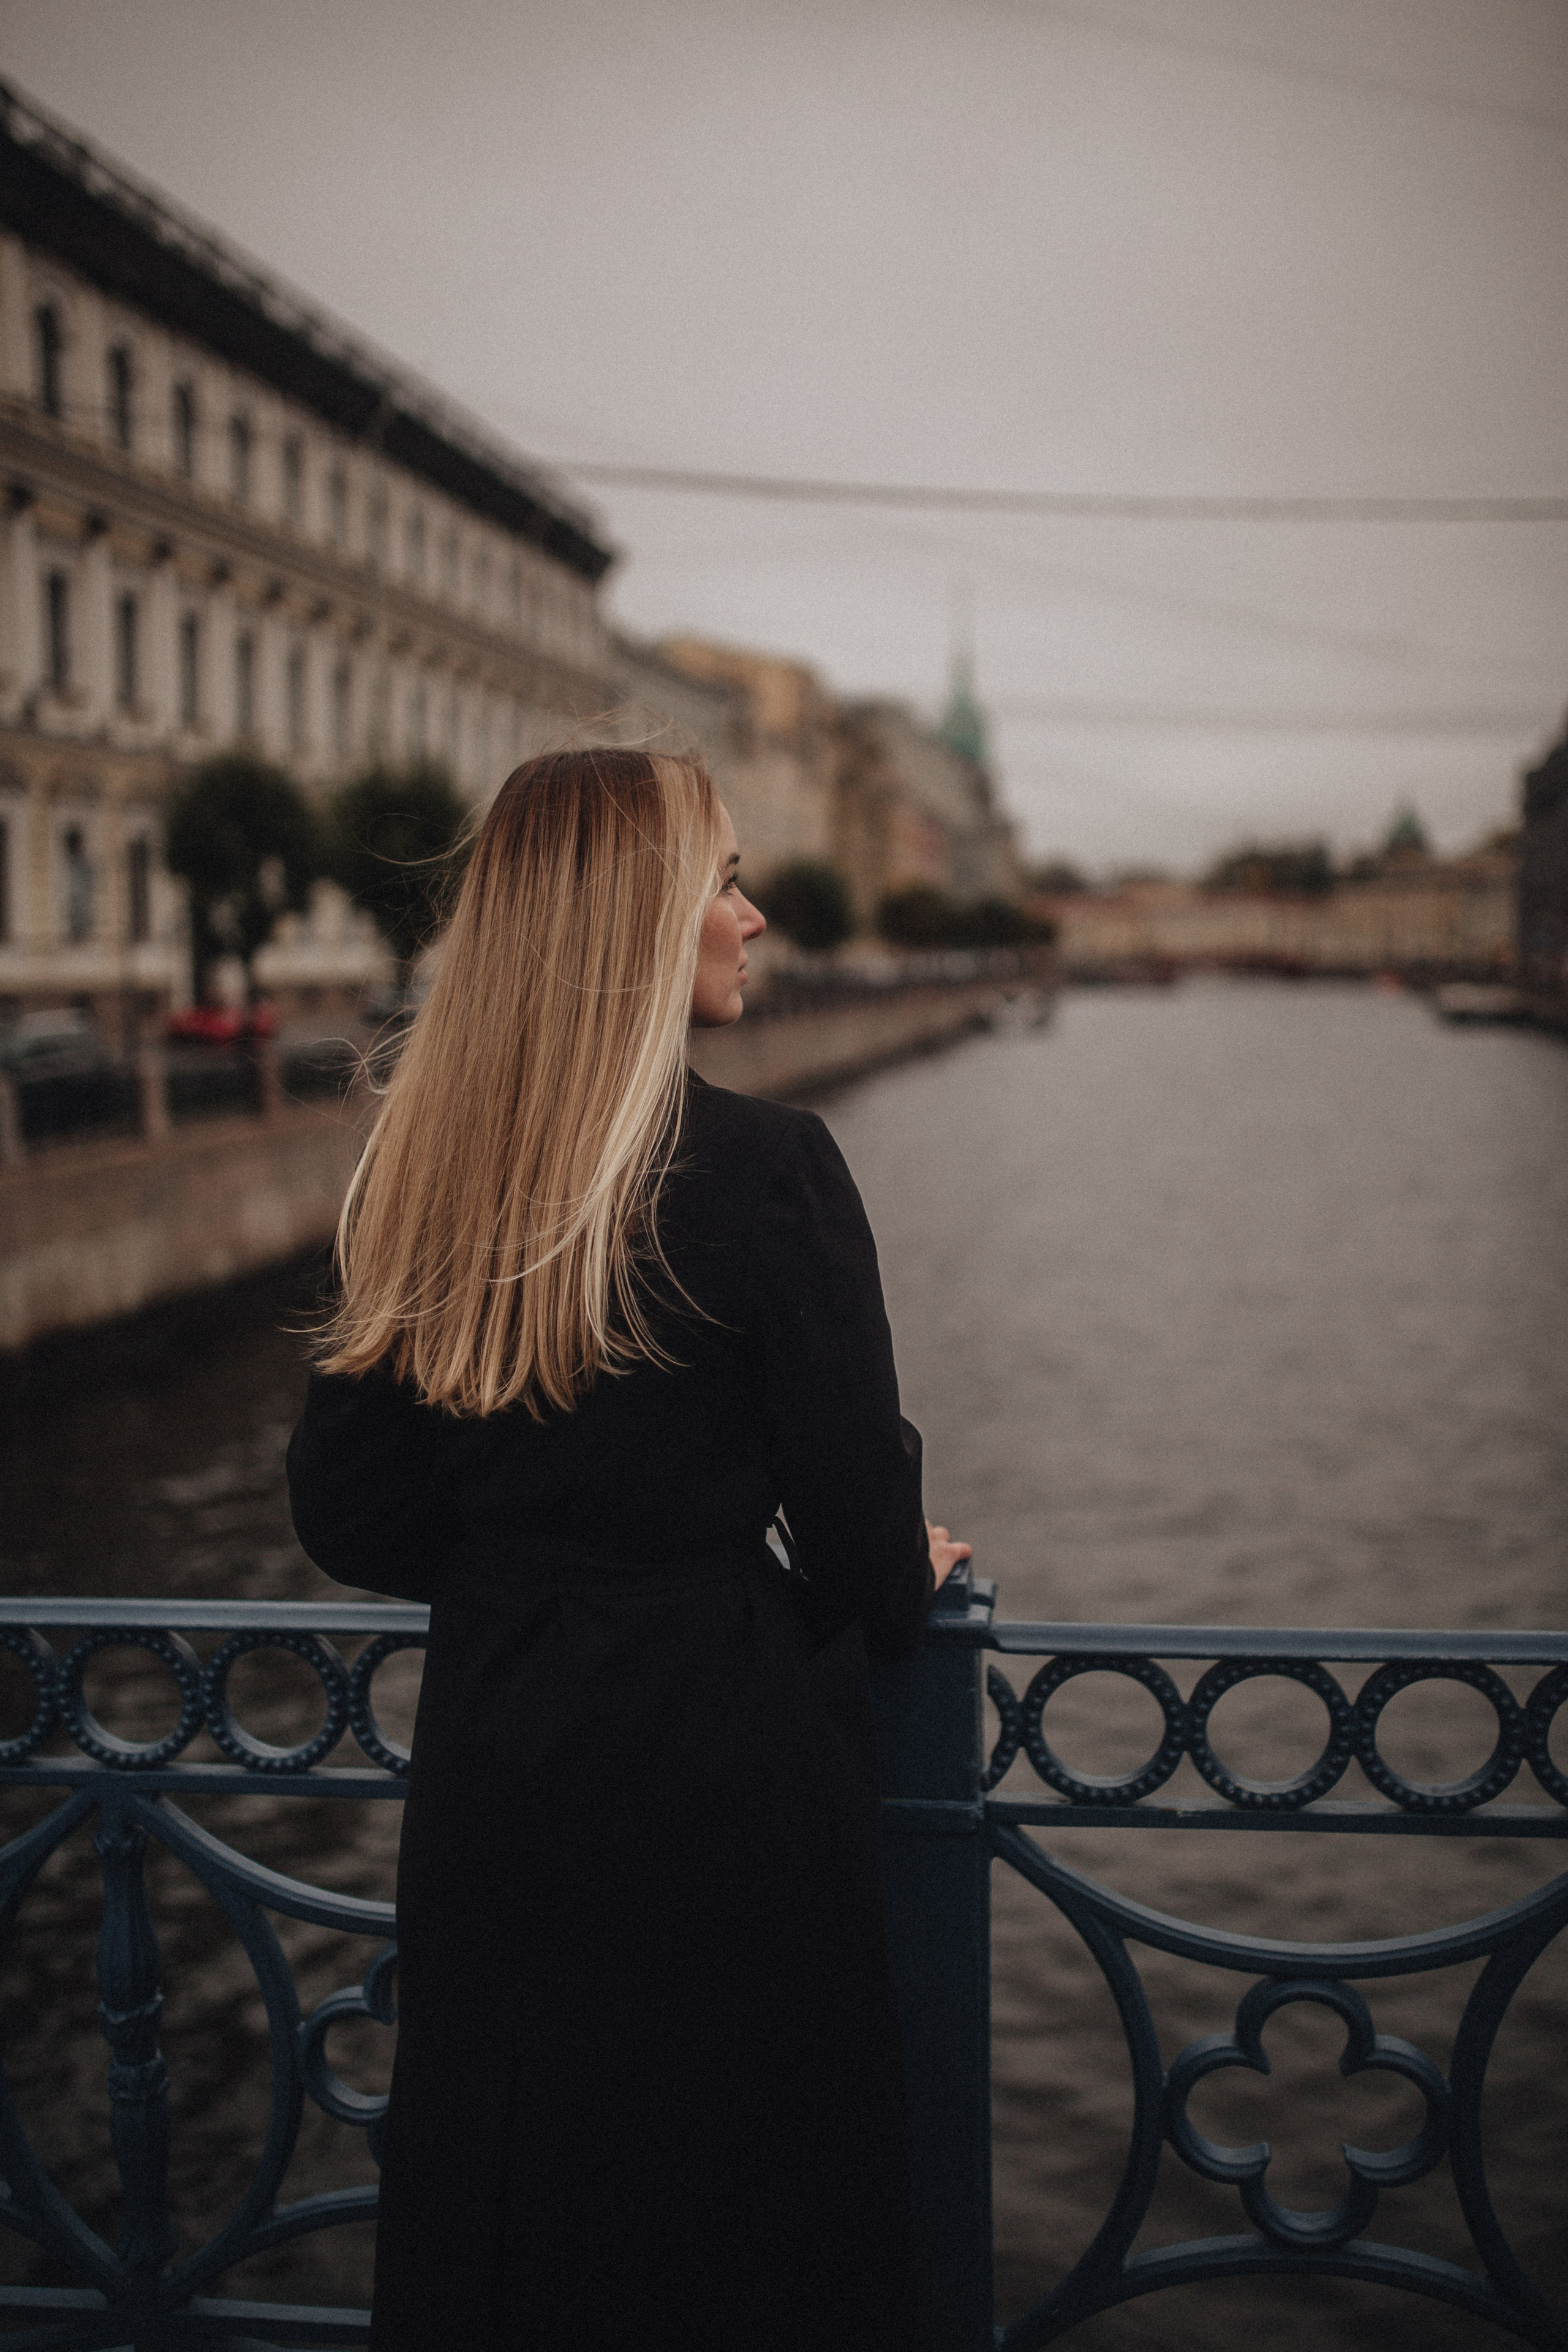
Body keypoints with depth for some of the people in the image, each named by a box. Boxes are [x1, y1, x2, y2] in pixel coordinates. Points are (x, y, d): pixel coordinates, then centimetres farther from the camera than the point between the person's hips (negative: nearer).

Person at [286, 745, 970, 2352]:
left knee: (502, 2199, 21)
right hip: (724, 1774, -5)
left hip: (490, 1762, 5)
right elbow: (860, 1521, -12)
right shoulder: (763, 1167, -17)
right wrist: (903, 1585, 10)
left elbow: (349, 1521, 3)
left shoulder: (415, 1177, -1)